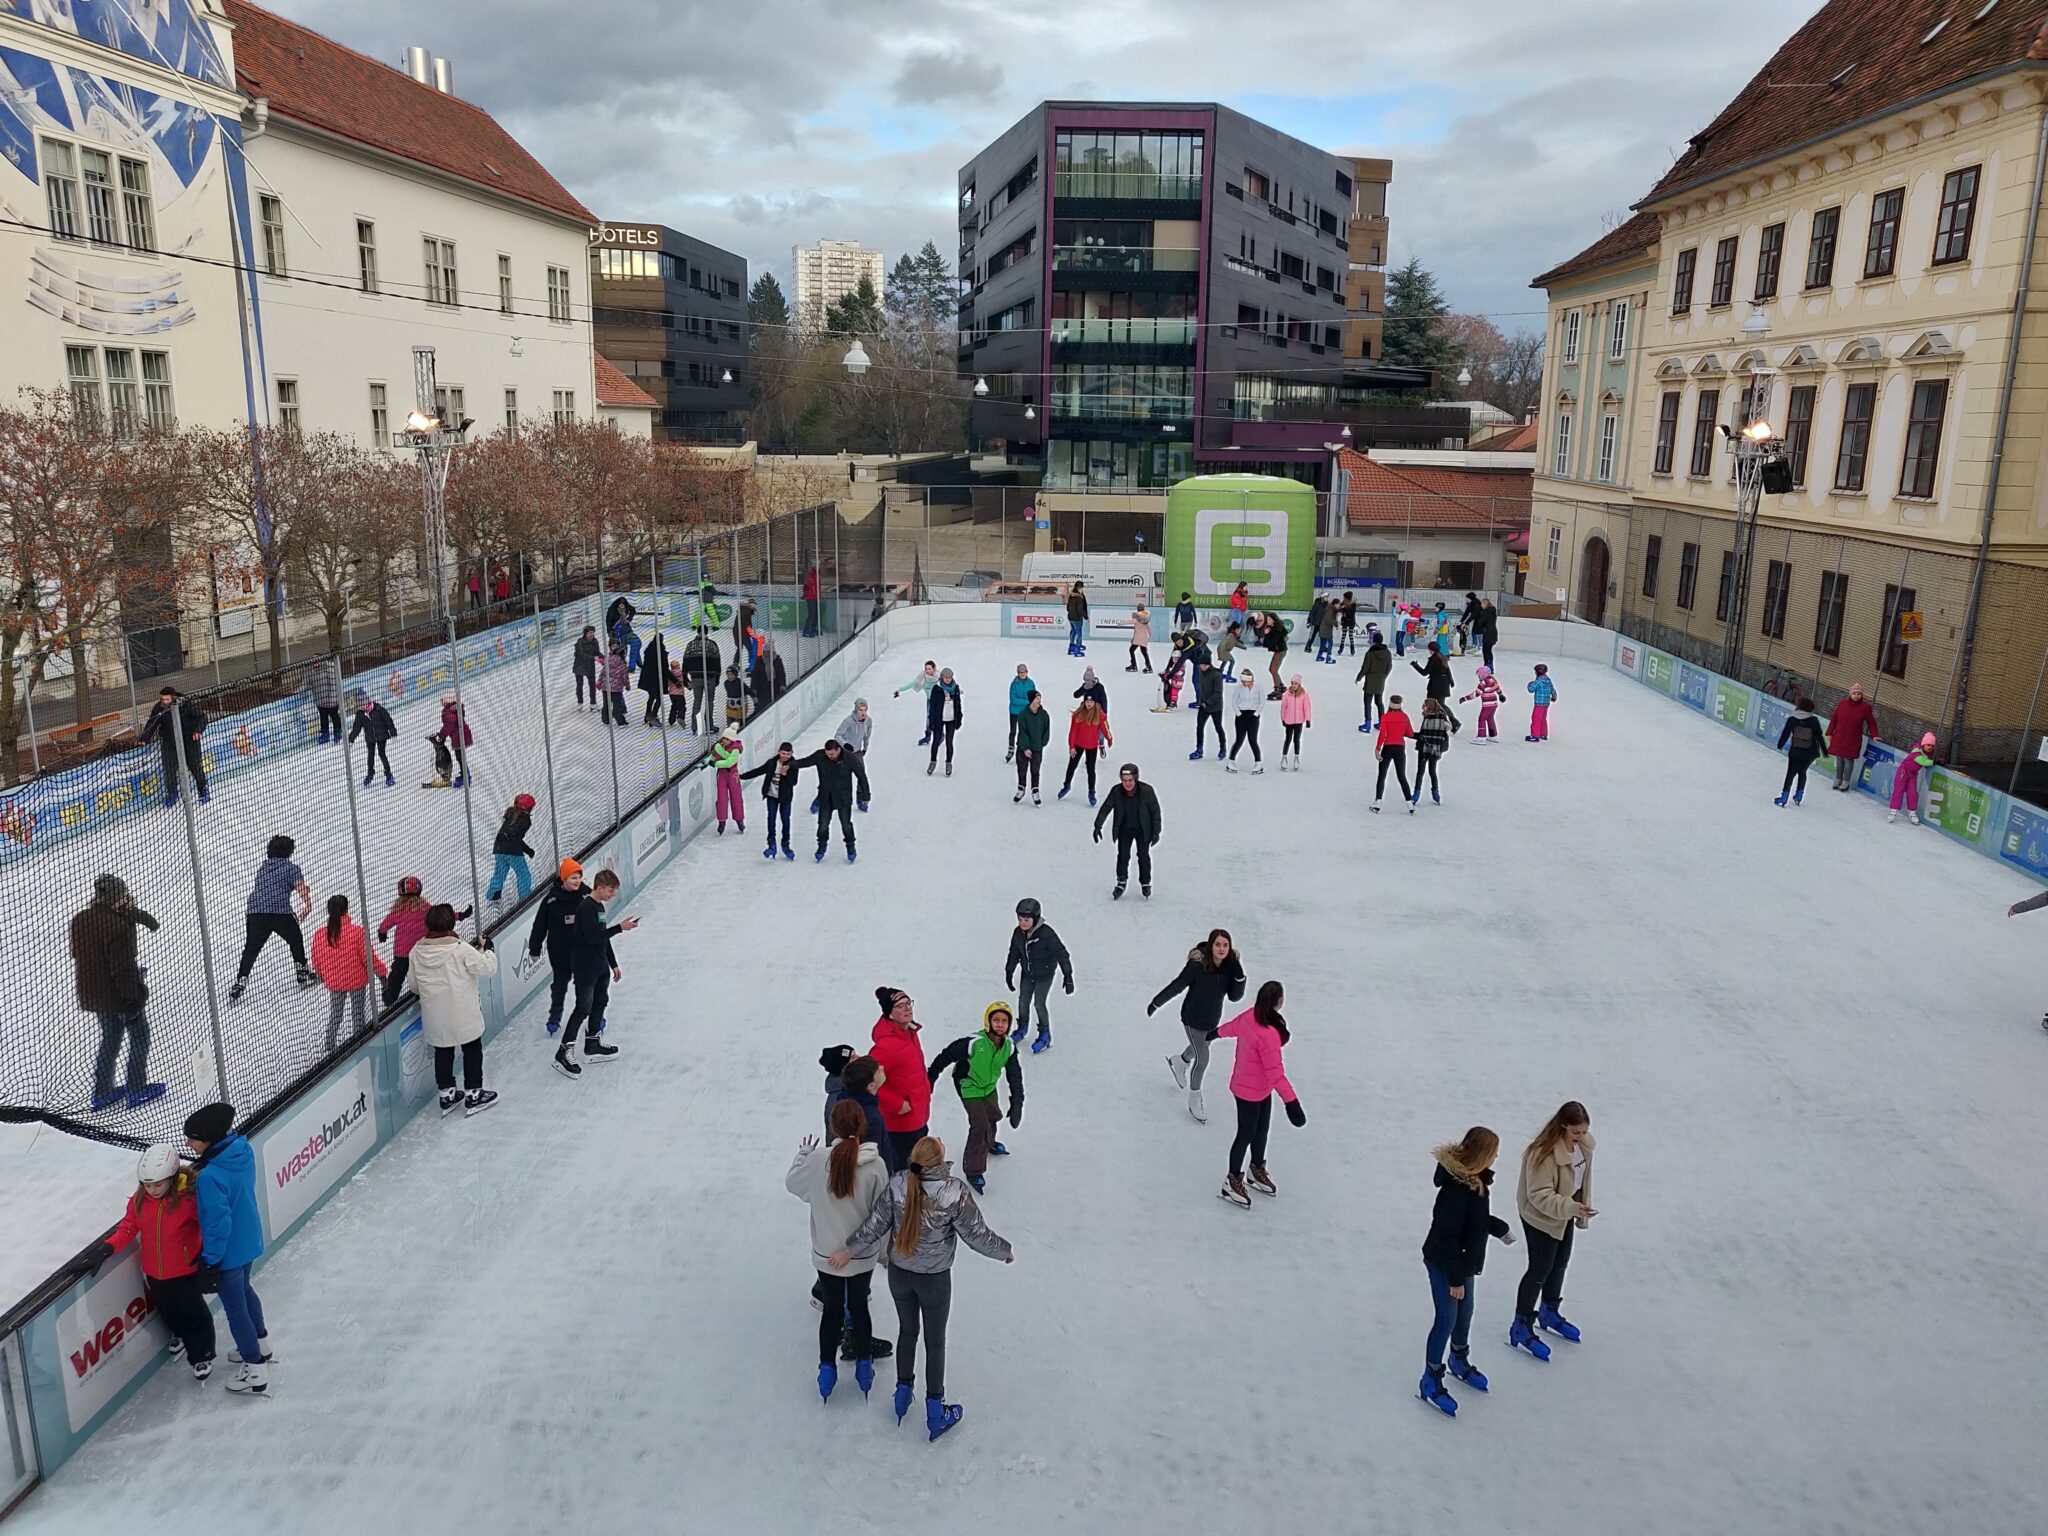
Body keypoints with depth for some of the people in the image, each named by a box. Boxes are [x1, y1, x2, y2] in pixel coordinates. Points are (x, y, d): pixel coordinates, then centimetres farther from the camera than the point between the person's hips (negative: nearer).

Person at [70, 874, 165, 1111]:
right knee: (139, 1037, 10)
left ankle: (102, 1093, 28)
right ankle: (137, 1091, 17)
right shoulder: (118, 926, -26)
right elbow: (123, 968, -25)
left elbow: (79, 956, 11)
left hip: (92, 993, 8)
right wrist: (132, 998, -21)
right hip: (119, 994, -8)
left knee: (110, 1038, 22)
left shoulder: (79, 920, -1)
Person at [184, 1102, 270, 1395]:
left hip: (228, 1252, -8)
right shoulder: (243, 1149, -11)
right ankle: (260, 1343, 50)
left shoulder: (210, 1177, -34)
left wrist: (209, 1261, -16)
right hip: (249, 1240, 8)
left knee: (235, 1307, 11)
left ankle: (255, 1370, 25)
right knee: (244, 1290, 30)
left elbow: (218, 1223, -27)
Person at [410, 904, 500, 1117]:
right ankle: (473, 1095, 20)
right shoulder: (460, 949, -22)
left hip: (435, 1018, 4)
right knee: (472, 1050, 13)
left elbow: (414, 986, 3)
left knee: (443, 1052, 20)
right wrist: (488, 949, 2)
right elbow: (488, 967, -16)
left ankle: (447, 1094, 30)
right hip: (463, 1016, -4)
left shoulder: (416, 951, -7)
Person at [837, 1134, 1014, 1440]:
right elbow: (977, 1234, -15)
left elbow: (874, 1226, -10)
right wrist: (1004, 1250, 4)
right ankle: (935, 1413, 28)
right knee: (935, 1342, 16)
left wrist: (849, 1250, 7)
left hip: (899, 1274, 3)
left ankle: (903, 1393, 44)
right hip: (935, 1279, -3)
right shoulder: (955, 1193, -27)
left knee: (907, 1331, 26)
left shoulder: (897, 1185, -20)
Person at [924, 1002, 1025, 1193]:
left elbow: (1015, 1076, -7)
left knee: (993, 1116, 26)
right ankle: (973, 1171, 2)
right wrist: (929, 1079, -13)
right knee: (980, 1125, -13)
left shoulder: (1009, 1046, -17)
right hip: (969, 1088, -6)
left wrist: (1017, 1104, -8)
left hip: (990, 1087, 6)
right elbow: (945, 1057, -23)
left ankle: (988, 1143, 59)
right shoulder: (973, 1043, -35)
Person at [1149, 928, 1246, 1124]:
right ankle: (1194, 1100, 17)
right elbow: (1176, 986, -18)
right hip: (1193, 1019, -6)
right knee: (1203, 1058, -6)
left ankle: (1178, 1062, 63)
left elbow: (1235, 997, -13)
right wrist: (1155, 1003, -8)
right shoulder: (1197, 965, -30)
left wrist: (1240, 977, -30)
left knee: (1200, 1049, 29)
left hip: (1213, 1020, 6)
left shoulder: (1231, 967, -16)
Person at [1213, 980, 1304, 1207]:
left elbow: (1232, 1027, 13)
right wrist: (1291, 1101, -32)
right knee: (1246, 1135, 9)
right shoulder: (1268, 1035, -36)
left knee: (1262, 1129, 24)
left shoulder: (1249, 1016, -10)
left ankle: (1257, 1170, 44)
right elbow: (1275, 1073, -34)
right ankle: (1233, 1181, 26)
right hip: (1249, 1092, -8)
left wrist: (1217, 1032, 35)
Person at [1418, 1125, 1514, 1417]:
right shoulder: (1456, 1188, -34)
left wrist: (1500, 1228, 27)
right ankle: (1430, 1381, 18)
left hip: (1464, 1261, 9)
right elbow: (1445, 1237, -29)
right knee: (1447, 1319, 2)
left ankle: (1460, 1362, 47)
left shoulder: (1475, 1178, -5)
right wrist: (1456, 1278, -23)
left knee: (1465, 1313, 23)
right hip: (1445, 1265, -9)